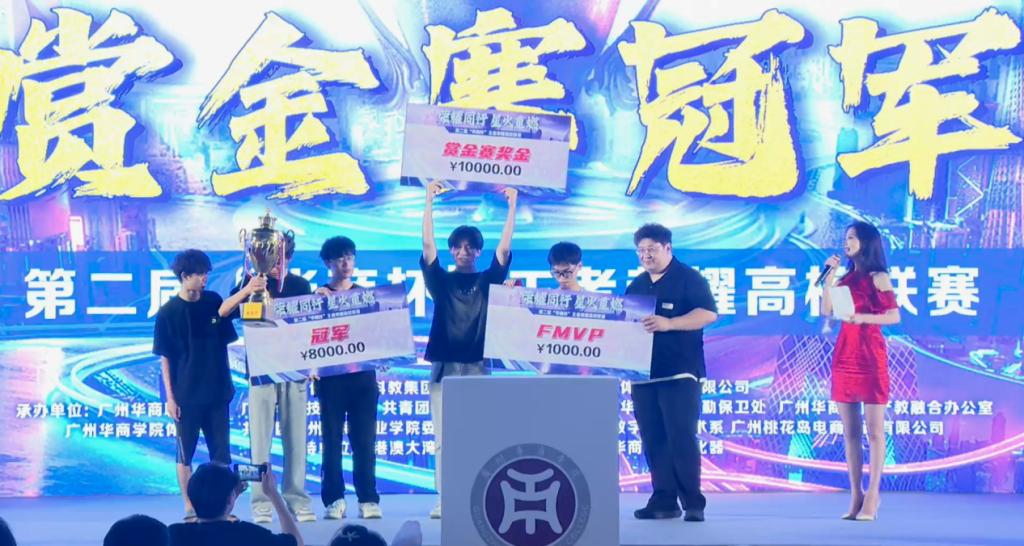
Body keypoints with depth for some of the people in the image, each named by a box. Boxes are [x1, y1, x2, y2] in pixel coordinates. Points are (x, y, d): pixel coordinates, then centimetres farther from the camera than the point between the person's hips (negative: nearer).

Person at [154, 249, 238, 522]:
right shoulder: (168, 312, -7)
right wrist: (170, 397, -8)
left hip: (216, 391, 3)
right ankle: (190, 509, 11)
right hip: (186, 395, -3)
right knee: (185, 454, 4)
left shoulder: (214, 302, 2)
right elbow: (165, 358, -5)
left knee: (221, 452, 5)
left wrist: (227, 382, 9)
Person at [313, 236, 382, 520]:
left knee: (365, 439, -1)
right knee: (332, 438, -1)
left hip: (363, 375, 1)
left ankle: (368, 499, 0)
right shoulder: (319, 295, 8)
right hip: (331, 376, -1)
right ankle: (333, 500, 1)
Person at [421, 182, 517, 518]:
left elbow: (505, 248, 1)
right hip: (444, 366, 1)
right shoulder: (441, 281, 11)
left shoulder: (487, 281, 10)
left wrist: (512, 207, -1)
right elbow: (428, 245, 3)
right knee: (443, 439, -2)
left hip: (478, 366, -1)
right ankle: (445, 501, -1)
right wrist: (429, 203, 0)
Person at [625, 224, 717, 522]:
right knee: (653, 439, 4)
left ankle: (693, 503, -7)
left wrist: (669, 324, -23)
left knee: (682, 437, -10)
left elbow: (708, 313, -12)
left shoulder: (689, 278, -1)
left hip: (679, 373, -6)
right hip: (643, 373, 6)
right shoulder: (636, 285, 18)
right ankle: (663, 500, 8)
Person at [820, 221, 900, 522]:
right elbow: (826, 310, 7)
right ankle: (856, 495, 7)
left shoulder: (878, 278, -1)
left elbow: (894, 316, -7)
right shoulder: (846, 277, 16)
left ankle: (872, 495, -6)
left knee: (874, 429, -5)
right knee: (850, 430, 5)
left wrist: (863, 317, -19)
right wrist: (830, 275, 3)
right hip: (844, 353, 7)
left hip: (870, 353, -6)